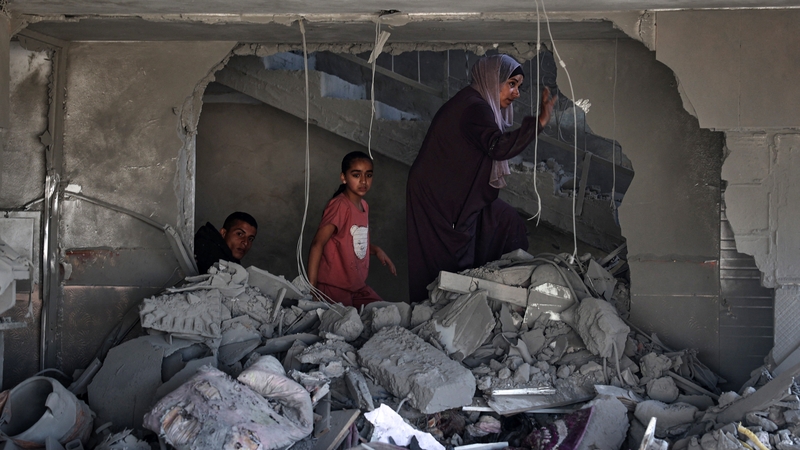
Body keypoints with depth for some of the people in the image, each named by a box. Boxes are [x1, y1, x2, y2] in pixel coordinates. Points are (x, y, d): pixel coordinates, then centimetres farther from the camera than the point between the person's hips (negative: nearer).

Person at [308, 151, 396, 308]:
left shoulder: (364, 206, 9)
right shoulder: (340, 205, -19)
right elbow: (317, 243, -23)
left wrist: (376, 250, 5)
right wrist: (311, 285, -28)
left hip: (358, 286, 9)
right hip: (334, 287, -9)